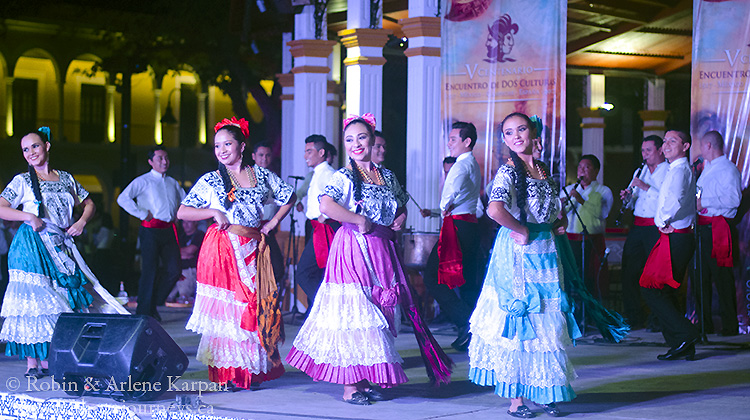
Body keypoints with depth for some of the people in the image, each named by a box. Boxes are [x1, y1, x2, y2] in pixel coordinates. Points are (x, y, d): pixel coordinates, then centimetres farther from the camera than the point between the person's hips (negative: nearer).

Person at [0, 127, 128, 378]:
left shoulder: (65, 179, 14)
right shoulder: (22, 181, 3)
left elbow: (88, 204, 23)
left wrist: (82, 221, 4)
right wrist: (29, 217, -16)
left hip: (62, 247, 4)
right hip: (33, 246, -4)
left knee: (65, 300, 0)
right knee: (35, 301, -7)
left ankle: (48, 360, 7)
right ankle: (32, 363, -2)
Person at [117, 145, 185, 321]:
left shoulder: (172, 183, 17)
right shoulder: (143, 181, -2)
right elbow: (123, 199, -13)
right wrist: (142, 214, -13)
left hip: (169, 231, 6)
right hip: (150, 231, -6)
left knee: (174, 271, 0)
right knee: (150, 272, -4)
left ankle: (152, 306, 16)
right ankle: (144, 313, 6)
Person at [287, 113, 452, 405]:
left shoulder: (387, 176, 12)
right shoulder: (344, 177, -7)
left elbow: (401, 204, 27)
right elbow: (326, 206, -24)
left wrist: (401, 217, 5)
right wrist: (361, 221, -22)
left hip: (382, 250, 6)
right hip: (353, 249, -6)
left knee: (379, 313, 9)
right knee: (353, 313, -6)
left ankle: (365, 381, 19)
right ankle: (349, 385, 0)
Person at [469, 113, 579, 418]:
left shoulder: (543, 170, 11)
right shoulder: (509, 170, -12)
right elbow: (495, 209, -30)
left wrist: (559, 223, 8)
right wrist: (522, 230, -19)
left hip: (545, 252, 7)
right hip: (517, 252, -7)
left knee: (547, 321, 9)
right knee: (518, 321, -3)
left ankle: (541, 391, 22)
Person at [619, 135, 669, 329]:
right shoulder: (639, 172, 20)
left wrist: (646, 187, -18)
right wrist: (627, 197, 2)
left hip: (657, 228, -7)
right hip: (637, 226, 7)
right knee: (629, 271, 5)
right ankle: (633, 318, 14)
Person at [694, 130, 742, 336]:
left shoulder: (728, 169, -7)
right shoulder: (706, 168, 22)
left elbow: (733, 199, -21)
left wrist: (704, 203, -20)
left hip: (717, 228, -9)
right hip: (701, 225, 9)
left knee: (722, 277, -7)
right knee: (699, 275, 10)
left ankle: (730, 325, -2)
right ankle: (704, 322, 18)